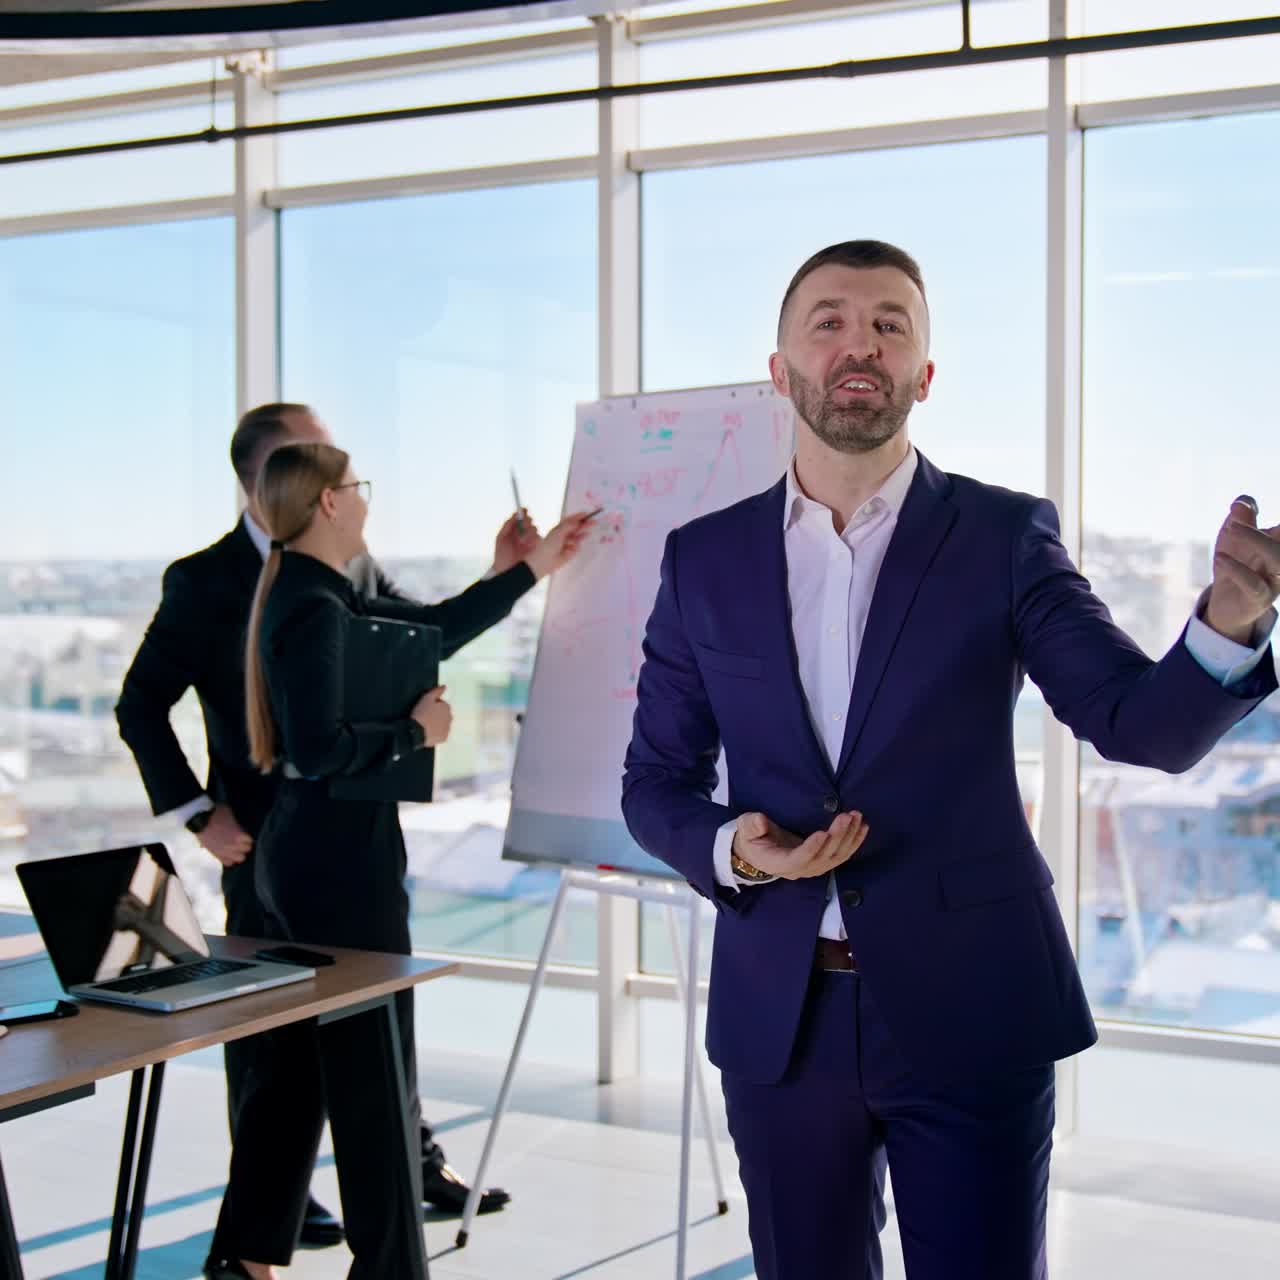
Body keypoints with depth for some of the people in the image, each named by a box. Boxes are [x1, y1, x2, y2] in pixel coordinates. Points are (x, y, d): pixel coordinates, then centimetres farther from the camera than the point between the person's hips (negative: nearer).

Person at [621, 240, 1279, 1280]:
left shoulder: (1005, 537, -3)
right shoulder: (704, 559, 4)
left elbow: (1147, 725, -12)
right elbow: (656, 782, 9)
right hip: (780, 1015, 3)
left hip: (970, 1010, -2)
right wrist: (730, 848, -13)